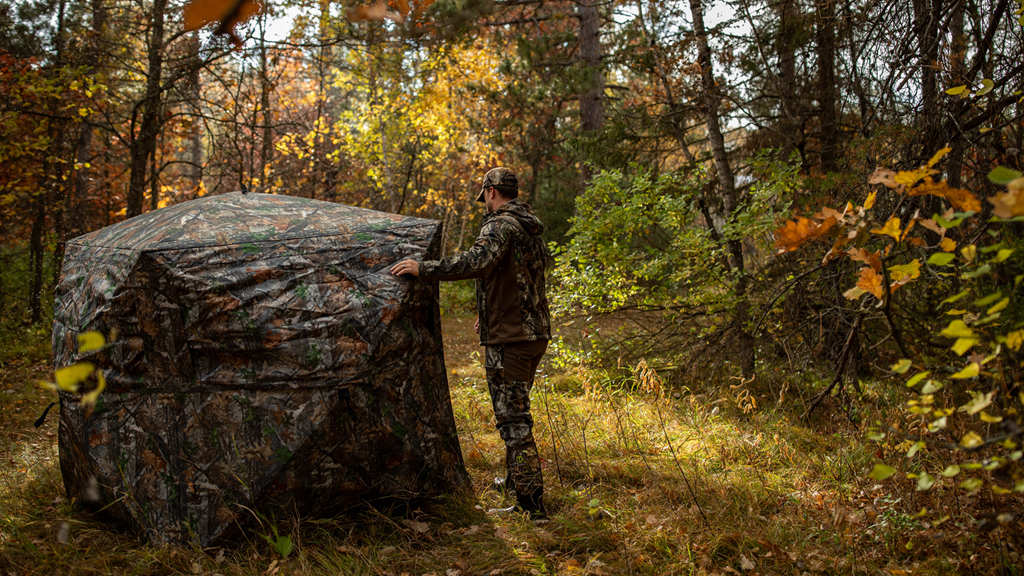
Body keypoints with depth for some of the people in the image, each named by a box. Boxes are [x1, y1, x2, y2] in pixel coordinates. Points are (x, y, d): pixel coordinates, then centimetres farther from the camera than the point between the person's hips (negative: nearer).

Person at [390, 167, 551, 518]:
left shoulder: (500, 225, -13)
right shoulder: (531, 229, 16)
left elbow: (477, 261, -32)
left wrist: (422, 269, -28)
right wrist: (489, 313, 31)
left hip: (508, 338, -10)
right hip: (536, 332, 10)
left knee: (512, 418, -5)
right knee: (516, 412, 23)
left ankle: (531, 504, -3)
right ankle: (515, 480, 37)